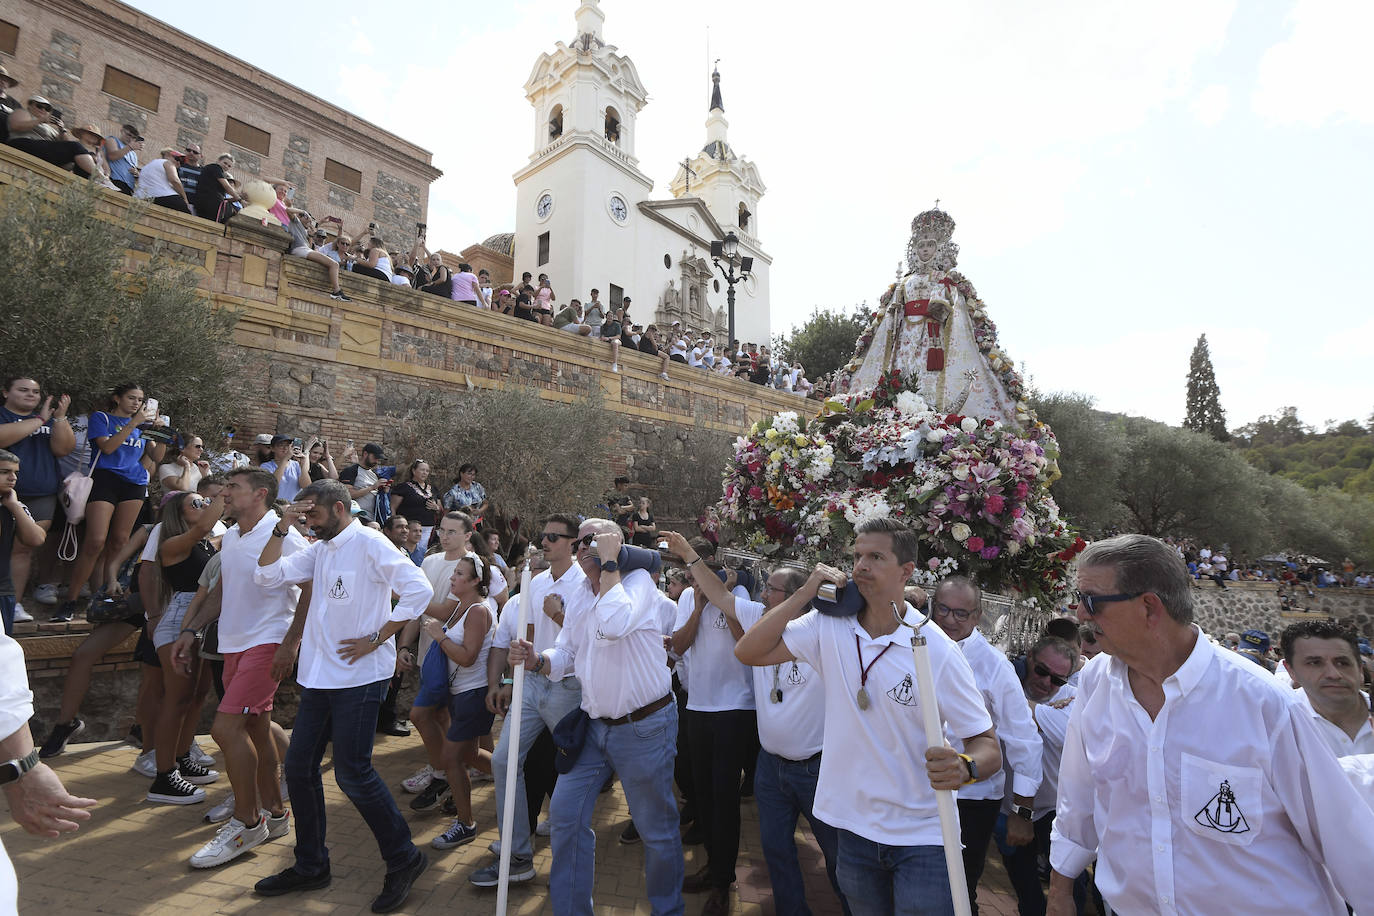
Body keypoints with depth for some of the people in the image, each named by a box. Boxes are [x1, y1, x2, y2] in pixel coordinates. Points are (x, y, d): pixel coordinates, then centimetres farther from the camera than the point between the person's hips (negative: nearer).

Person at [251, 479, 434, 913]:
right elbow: (267, 576, 8)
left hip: (359, 677, -8)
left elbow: (419, 590, -23)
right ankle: (310, 866, 32)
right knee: (299, 767, 13)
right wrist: (282, 528, -2)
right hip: (319, 676, 8)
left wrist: (376, 639, -19)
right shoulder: (317, 550, 13)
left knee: (352, 772, -5)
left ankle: (403, 859, 13)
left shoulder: (369, 543, -13)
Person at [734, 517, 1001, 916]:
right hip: (854, 826, 3)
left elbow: (988, 746, -12)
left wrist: (964, 768, -35)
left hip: (922, 837, -3)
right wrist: (805, 594, -17)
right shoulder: (828, 625, -8)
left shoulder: (938, 651, -17)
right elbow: (748, 652, -12)